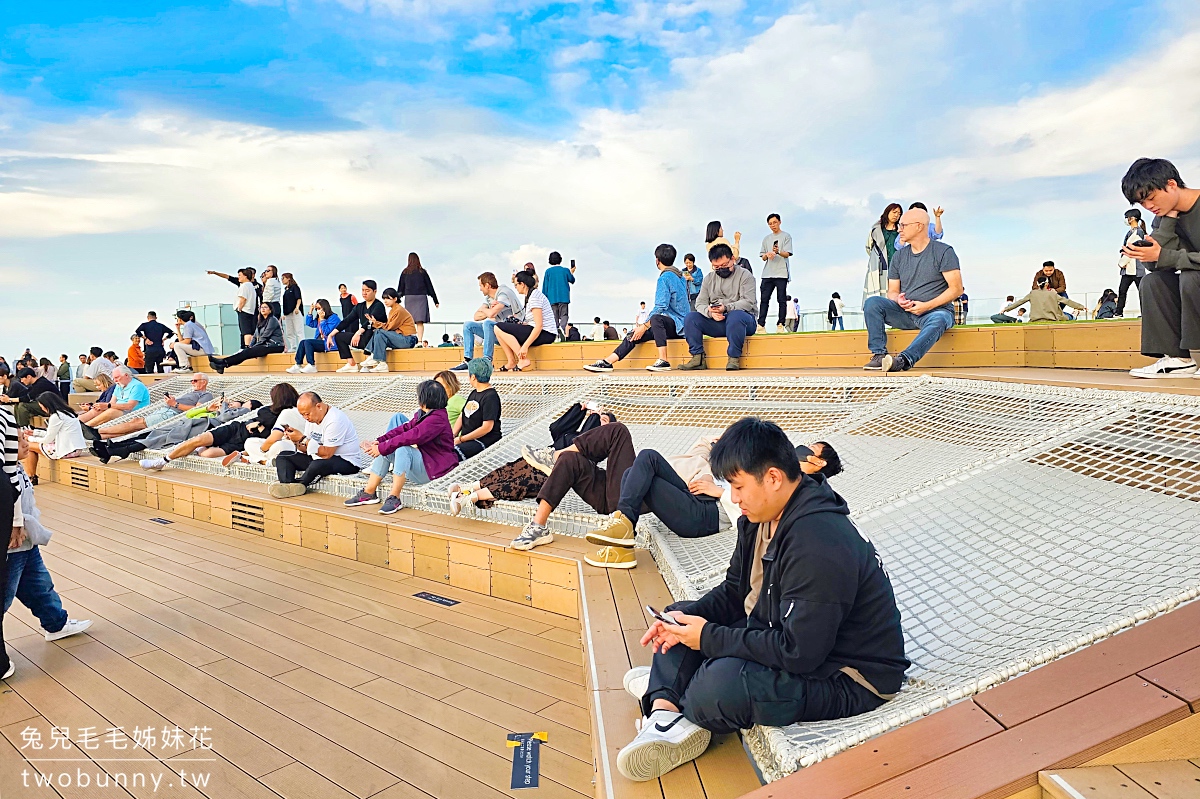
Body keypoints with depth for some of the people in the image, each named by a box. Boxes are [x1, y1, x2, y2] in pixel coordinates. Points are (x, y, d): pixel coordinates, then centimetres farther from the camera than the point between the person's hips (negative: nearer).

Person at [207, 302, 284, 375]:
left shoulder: (272, 320, -4)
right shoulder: (261, 322, 23)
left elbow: (265, 336, -10)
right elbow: (255, 337, 16)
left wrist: (253, 347, -11)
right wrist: (250, 346, -2)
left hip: (275, 345, -7)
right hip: (266, 345, 7)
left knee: (248, 352, -24)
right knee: (244, 351, -15)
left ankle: (224, 362, -32)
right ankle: (222, 365, -29)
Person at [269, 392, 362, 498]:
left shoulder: (334, 420, -22)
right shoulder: (311, 417, 6)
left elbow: (327, 454, -25)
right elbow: (306, 449, 10)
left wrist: (303, 438, -24)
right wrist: (296, 441, -11)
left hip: (346, 462, -9)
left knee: (317, 465, -40)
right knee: (283, 456, 0)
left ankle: (297, 486, -13)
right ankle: (286, 487, -26)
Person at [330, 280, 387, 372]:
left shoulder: (378, 305, -4)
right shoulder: (359, 307, 16)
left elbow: (371, 321, -21)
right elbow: (347, 321, 8)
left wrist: (358, 333, -35)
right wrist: (331, 335, -1)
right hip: (363, 339, 7)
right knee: (338, 336, -1)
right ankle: (351, 364, -13)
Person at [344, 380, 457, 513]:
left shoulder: (437, 419, -20)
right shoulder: (423, 414, 12)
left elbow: (411, 437, -26)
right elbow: (406, 428, 7)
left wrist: (382, 448, -22)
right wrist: (379, 441, -4)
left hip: (434, 467, -10)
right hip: (423, 459, 10)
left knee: (402, 449, -31)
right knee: (385, 449, 1)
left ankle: (394, 498, -27)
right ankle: (369, 493, 2)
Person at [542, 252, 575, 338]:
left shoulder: (548, 271, 3)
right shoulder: (565, 270, 2)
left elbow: (545, 286, 4)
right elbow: (572, 280, 18)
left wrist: (545, 298, 11)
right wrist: (571, 273, 37)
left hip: (552, 298, 1)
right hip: (564, 297, -1)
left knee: (554, 317, 7)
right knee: (564, 315, -3)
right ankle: (562, 327, -31)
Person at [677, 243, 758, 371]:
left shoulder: (745, 275, 0)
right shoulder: (709, 278, 15)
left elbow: (748, 302, -14)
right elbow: (700, 303, 5)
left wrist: (726, 308, -30)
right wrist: (710, 312, -20)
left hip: (745, 319, -5)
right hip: (717, 323, 5)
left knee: (735, 316, -40)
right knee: (691, 318, -16)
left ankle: (734, 357, -28)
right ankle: (698, 358, -19)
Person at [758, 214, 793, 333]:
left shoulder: (786, 236, 7)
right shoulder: (766, 239, 20)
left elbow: (787, 254, -4)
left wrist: (778, 252, -25)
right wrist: (767, 255, -6)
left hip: (781, 273, -4)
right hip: (767, 274, 4)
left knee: (781, 300, -5)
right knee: (764, 299, -4)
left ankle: (781, 324, -6)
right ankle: (761, 324, -8)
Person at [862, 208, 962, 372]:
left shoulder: (943, 251, -1)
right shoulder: (899, 256, 15)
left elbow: (956, 288, -7)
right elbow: (892, 291, 14)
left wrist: (927, 306, -17)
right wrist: (899, 300, -11)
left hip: (936, 310, -4)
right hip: (905, 313, 5)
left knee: (937, 321, -40)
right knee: (872, 302, -20)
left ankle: (904, 360, -59)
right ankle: (879, 354, -29)